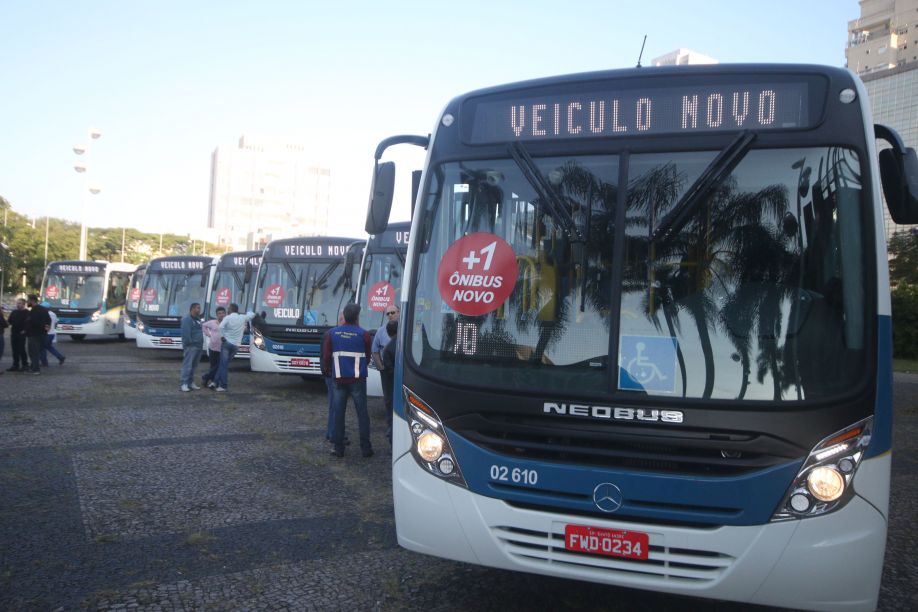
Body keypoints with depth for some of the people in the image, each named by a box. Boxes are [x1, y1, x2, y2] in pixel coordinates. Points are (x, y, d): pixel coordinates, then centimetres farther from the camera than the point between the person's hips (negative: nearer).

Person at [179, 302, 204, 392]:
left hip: (198, 346, 9)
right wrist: (188, 342, -21)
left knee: (193, 365, 13)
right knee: (187, 365, -10)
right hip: (191, 346, -9)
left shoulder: (197, 319, 19)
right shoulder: (187, 319, -11)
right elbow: (185, 333, -18)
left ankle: (191, 383, 20)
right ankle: (184, 384, -11)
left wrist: (201, 344, 15)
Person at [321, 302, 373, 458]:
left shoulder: (332, 333, 0)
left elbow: (326, 356, 4)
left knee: (338, 413, 9)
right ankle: (365, 448, 7)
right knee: (362, 413, 5)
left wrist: (327, 370, 22)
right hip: (358, 379, -2)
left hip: (339, 378, 2)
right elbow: (368, 357, 3)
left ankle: (338, 448, 11)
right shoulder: (363, 334, -7)